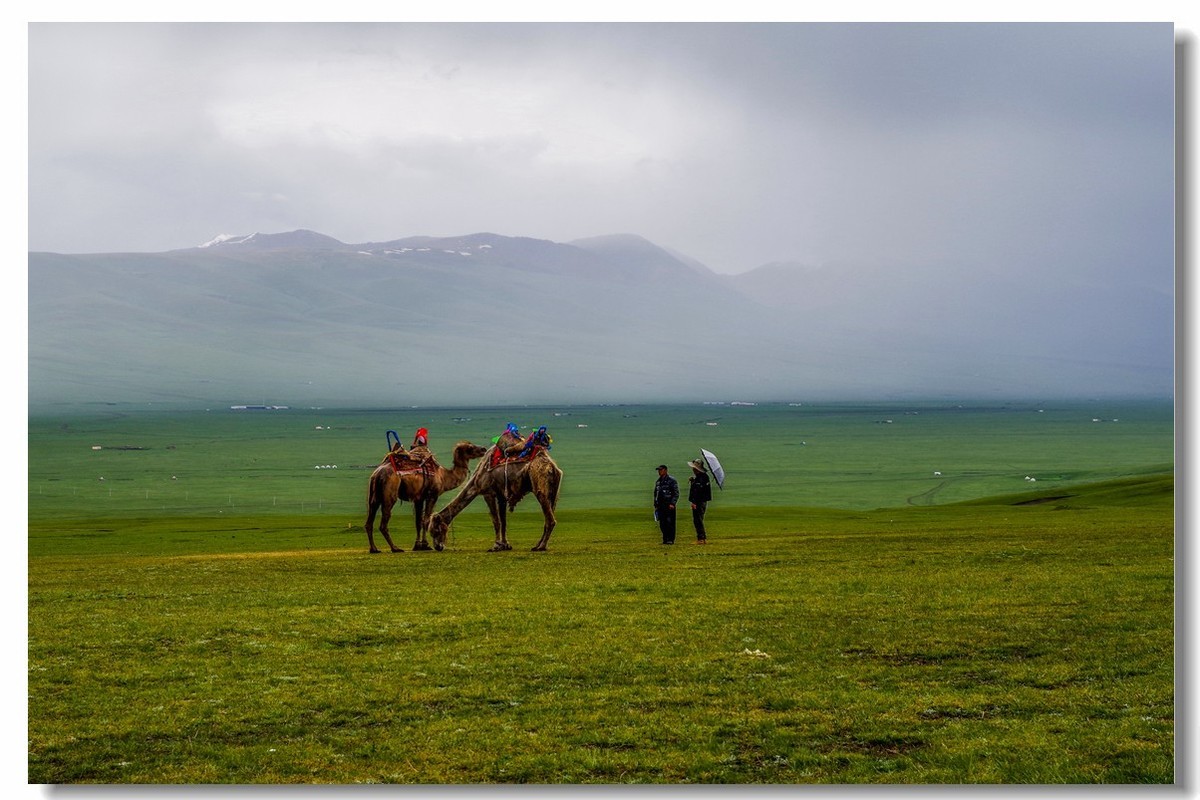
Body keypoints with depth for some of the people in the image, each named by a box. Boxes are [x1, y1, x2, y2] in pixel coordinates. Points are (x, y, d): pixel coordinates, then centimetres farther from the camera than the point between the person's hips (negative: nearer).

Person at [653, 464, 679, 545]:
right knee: (662, 524, 5)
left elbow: (676, 493, -8)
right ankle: (665, 539, 11)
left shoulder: (672, 481, -3)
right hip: (660, 506, 7)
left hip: (669, 506, -7)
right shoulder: (657, 482, 18)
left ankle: (671, 539, -4)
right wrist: (655, 505, 18)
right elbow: (655, 494, 25)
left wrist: (672, 503, -17)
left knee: (670, 522, -7)